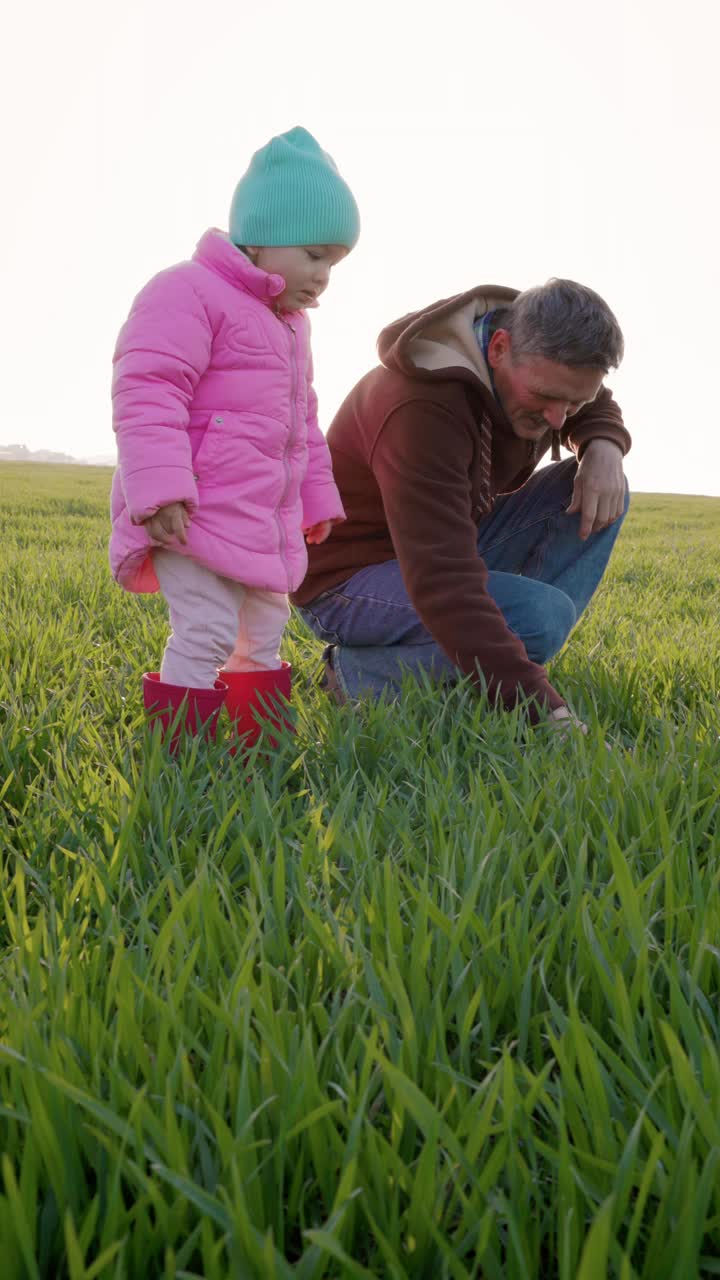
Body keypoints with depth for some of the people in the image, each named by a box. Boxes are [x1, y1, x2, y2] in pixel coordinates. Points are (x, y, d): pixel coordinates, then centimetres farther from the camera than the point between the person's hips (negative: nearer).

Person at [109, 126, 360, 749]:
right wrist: (158, 487, -29)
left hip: (262, 519, 10)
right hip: (194, 511, -10)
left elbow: (302, 423, 29)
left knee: (264, 633, 15)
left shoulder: (290, 323, 21)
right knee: (206, 634, -16)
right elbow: (146, 393, -21)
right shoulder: (188, 293, -11)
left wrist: (316, 499, 27)